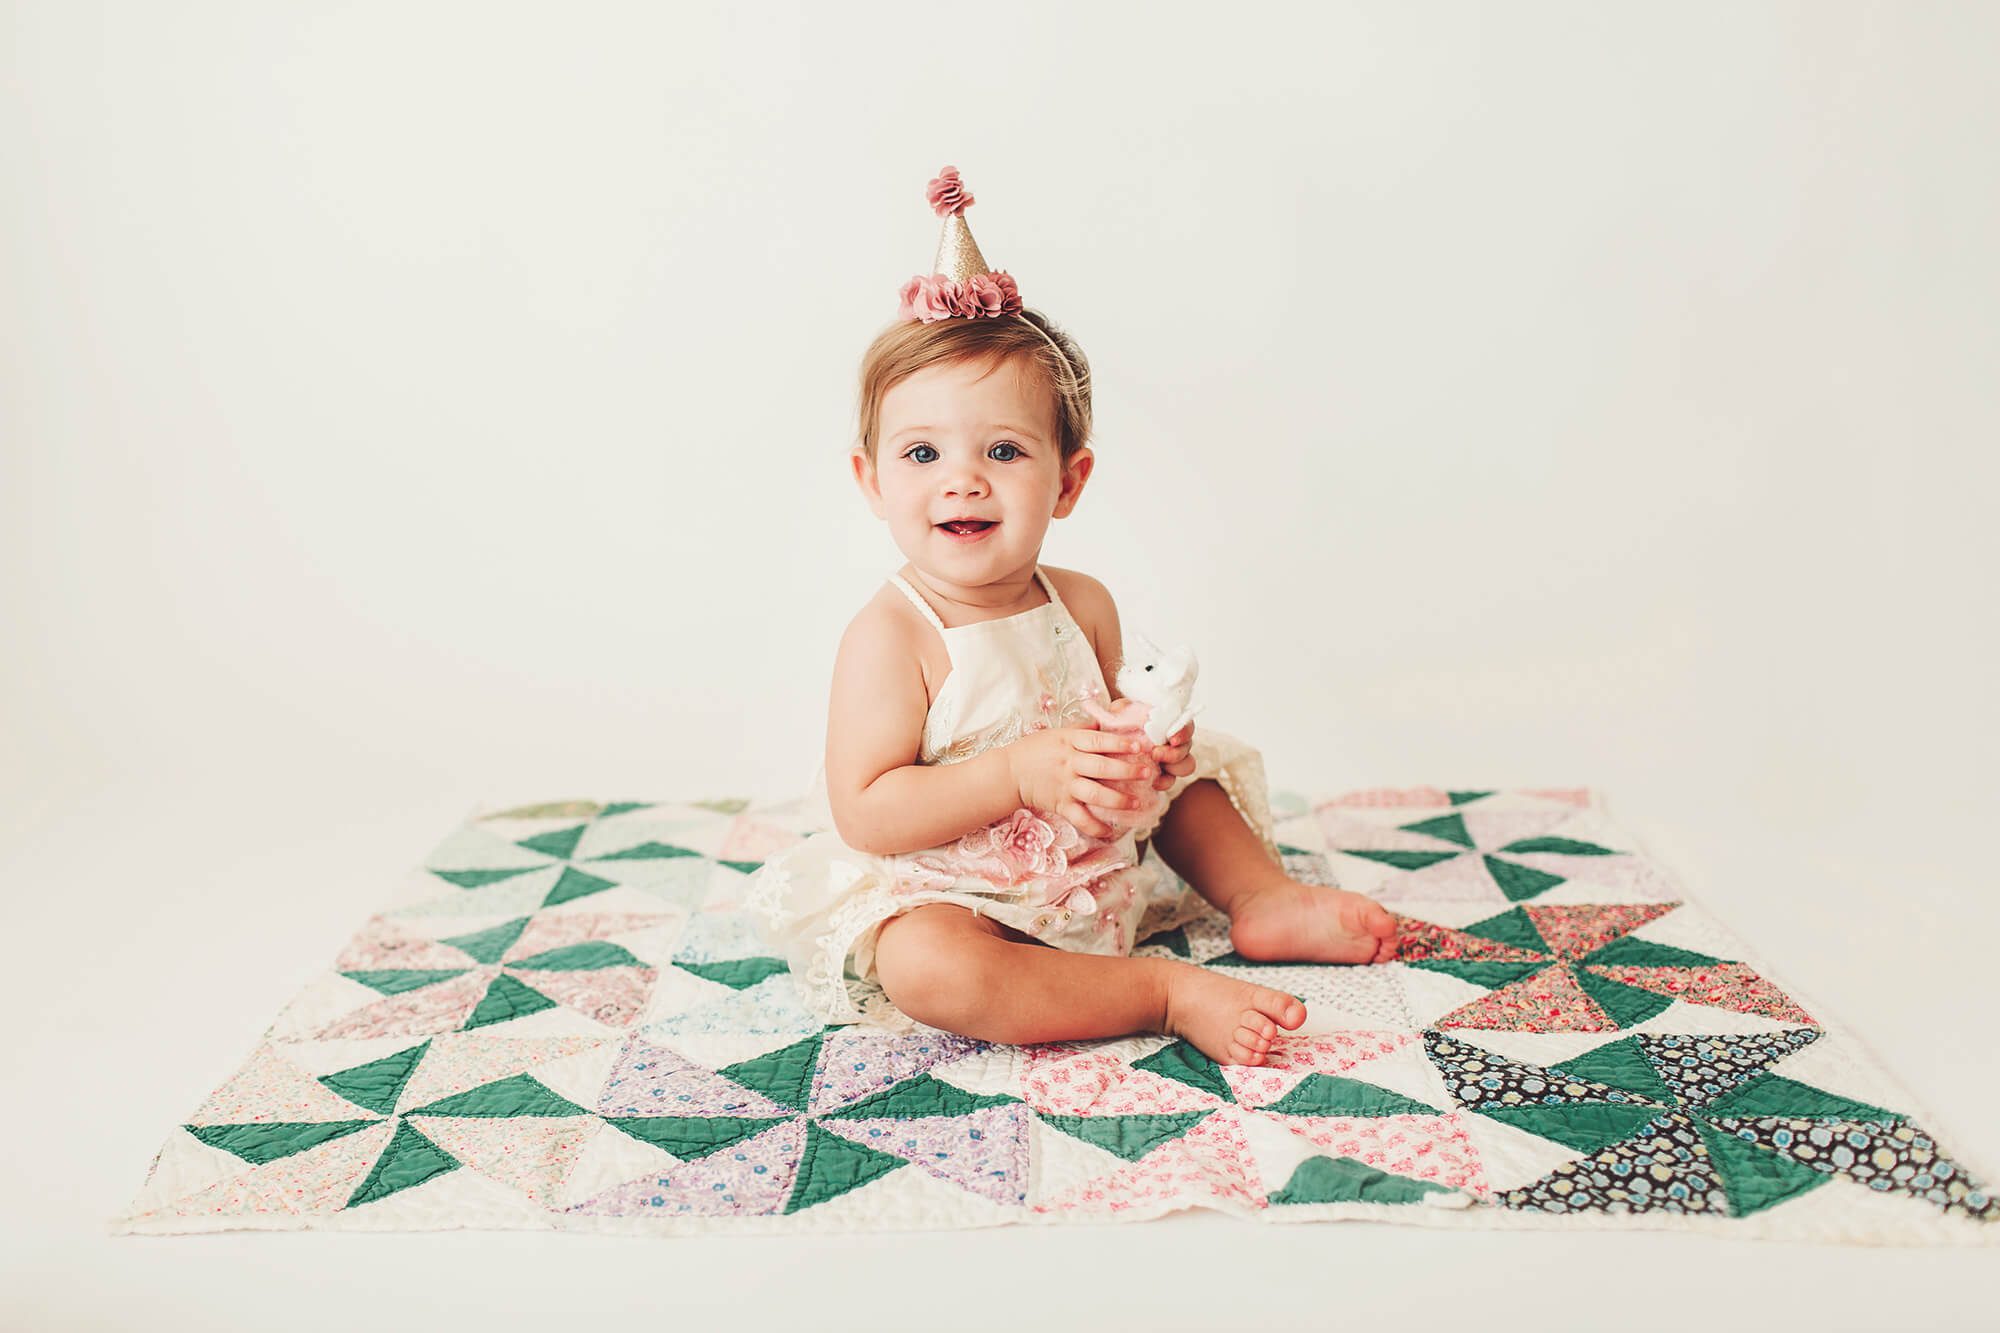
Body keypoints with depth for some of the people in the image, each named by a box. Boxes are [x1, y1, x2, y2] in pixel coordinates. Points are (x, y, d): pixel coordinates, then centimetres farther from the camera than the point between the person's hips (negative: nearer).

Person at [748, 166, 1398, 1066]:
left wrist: (1149, 747, -14)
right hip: (939, 895, -7)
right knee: (927, 967, -38)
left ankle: (1266, 901, 27)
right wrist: (1019, 772, -33)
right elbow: (864, 815, -25)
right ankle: (1163, 991, -27)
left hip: (1097, 870, 7)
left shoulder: (1084, 609, -3)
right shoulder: (890, 638, -22)